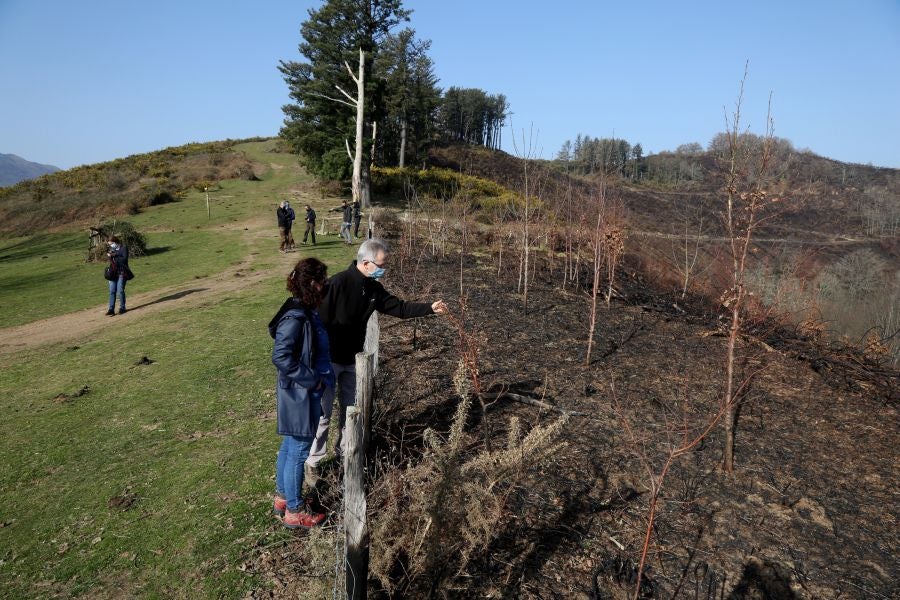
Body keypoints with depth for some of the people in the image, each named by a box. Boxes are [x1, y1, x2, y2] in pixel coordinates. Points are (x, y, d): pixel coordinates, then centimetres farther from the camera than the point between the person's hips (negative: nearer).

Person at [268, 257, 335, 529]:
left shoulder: (307, 312, 5)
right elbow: (281, 357, -28)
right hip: (299, 396, -10)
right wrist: (313, 380, -21)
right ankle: (294, 511, 21)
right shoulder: (295, 318, -24)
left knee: (289, 447, 21)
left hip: (303, 394, 10)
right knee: (299, 451, 5)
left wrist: (319, 379, 9)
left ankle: (283, 498, 38)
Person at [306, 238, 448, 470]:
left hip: (351, 359, 7)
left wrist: (429, 308, -4)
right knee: (323, 411, 2)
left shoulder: (373, 288, 0)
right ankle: (313, 461, 17)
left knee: (350, 407, 17)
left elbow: (399, 307, 6)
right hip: (328, 359, -7)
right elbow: (318, 318, -21)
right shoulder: (337, 283, -23)